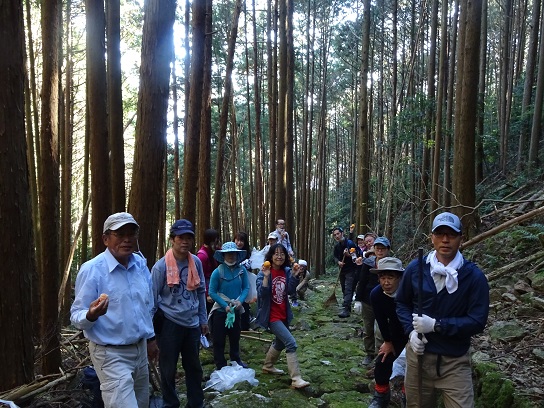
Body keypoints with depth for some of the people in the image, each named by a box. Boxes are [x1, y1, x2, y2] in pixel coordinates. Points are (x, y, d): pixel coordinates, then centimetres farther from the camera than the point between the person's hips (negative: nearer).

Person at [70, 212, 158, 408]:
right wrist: (91, 315, -37)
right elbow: (77, 317, -16)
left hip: (140, 349, 7)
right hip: (111, 355, -7)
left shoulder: (141, 264, 2)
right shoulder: (92, 269, -17)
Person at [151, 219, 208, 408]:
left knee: (194, 366, 16)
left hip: (192, 323, 5)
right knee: (168, 369, 9)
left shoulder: (196, 262, 0)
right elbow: (152, 299, -8)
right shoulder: (161, 266, -14)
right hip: (169, 324, -4)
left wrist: (203, 319, 11)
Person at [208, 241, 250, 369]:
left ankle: (236, 360, 41)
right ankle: (220, 365, 21)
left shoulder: (242, 270, -8)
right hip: (220, 310, -3)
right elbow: (212, 292, -13)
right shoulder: (218, 272, -16)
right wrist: (225, 306, -19)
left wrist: (240, 301, -19)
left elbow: (246, 287, -3)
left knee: (235, 337, 21)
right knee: (219, 340, 5)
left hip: (236, 310, 3)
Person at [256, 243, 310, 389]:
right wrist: (266, 276, -32)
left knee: (280, 342, 25)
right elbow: (262, 294, -25)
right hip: (272, 315, -8)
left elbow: (291, 290, -9)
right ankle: (296, 379, -15)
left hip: (284, 314, 8)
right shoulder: (264, 273, -14)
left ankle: (268, 366, 49)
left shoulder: (286, 271, 2)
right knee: (291, 343, -18)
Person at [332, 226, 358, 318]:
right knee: (344, 290, 15)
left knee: (348, 290, -14)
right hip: (342, 270, 8)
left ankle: (346, 310, -20)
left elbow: (357, 256, -13)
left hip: (351, 270, -8)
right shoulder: (337, 246, 8)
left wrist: (349, 255, -31)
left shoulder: (349, 243, -13)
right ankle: (348, 307, 28)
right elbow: (335, 256, 17)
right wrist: (338, 262, -5)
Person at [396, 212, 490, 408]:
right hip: (419, 354, 3)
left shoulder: (474, 276, -10)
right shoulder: (416, 268, -2)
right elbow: (402, 303, 9)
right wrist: (411, 332, -8)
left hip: (455, 362, -2)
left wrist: (436, 325, -20)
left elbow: (477, 322, -13)